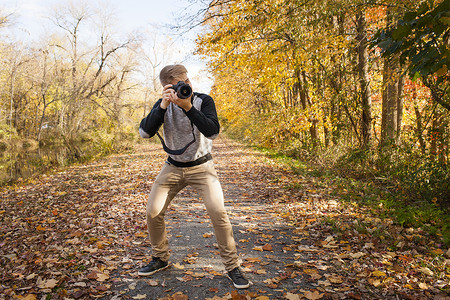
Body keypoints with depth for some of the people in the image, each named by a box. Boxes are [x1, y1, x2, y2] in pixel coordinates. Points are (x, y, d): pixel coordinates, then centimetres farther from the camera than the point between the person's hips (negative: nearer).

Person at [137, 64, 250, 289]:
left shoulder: (203, 101, -10)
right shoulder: (163, 104, -2)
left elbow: (213, 132, -24)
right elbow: (145, 132, -13)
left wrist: (188, 107, -31)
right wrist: (162, 106, -24)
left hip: (201, 167, -3)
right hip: (173, 167, 3)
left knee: (218, 212, -18)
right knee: (153, 213, -1)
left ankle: (232, 266, 0)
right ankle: (160, 258, 25)